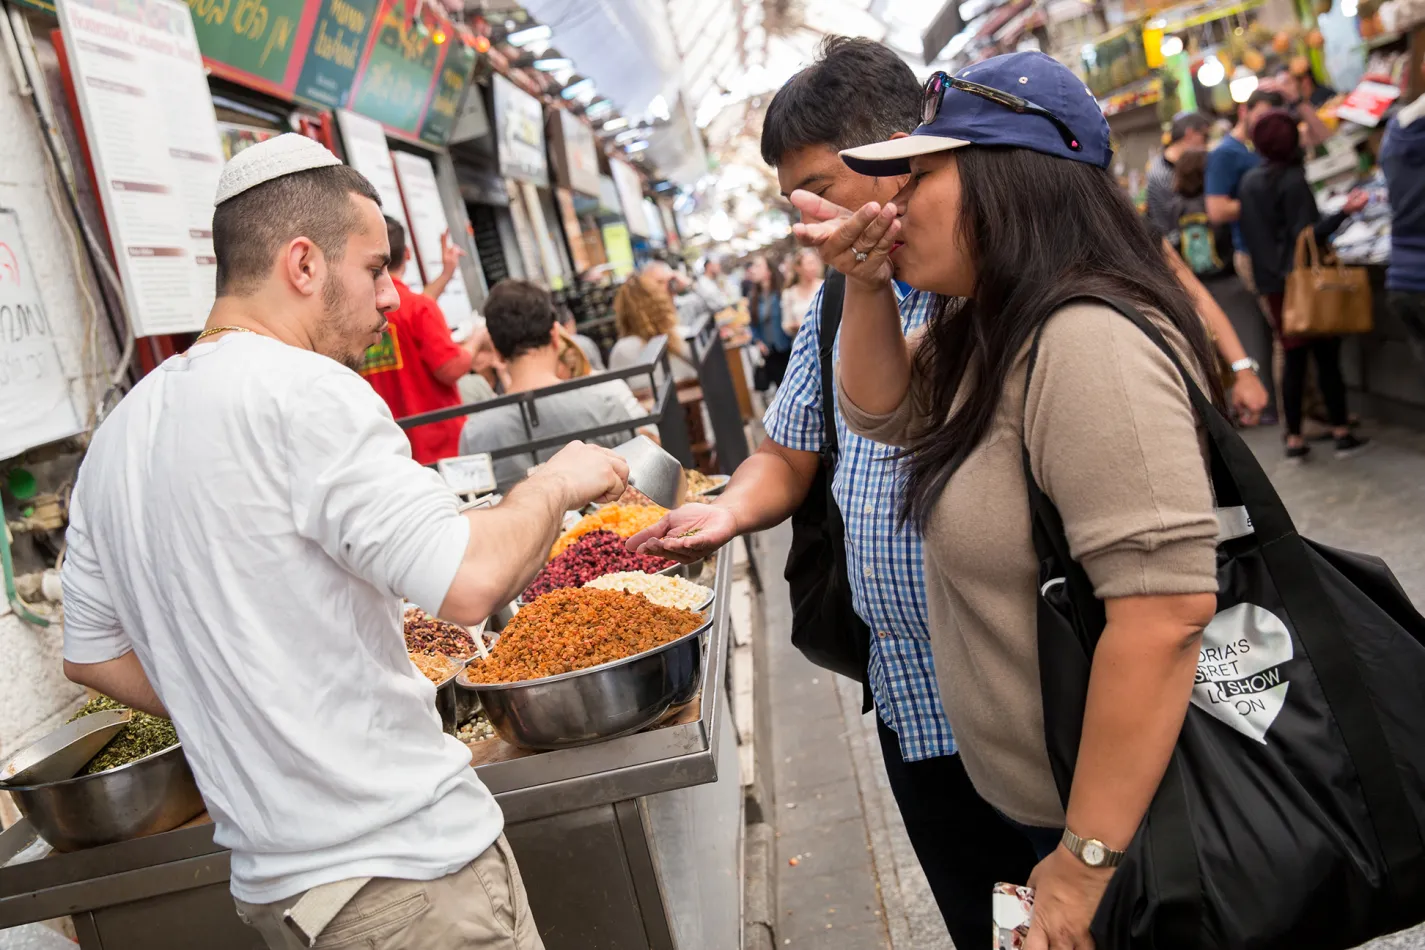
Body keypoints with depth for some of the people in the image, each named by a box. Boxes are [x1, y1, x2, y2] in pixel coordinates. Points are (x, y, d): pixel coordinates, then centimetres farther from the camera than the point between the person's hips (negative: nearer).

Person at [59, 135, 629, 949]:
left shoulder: (120, 435, 8)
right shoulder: (301, 392, -19)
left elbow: (91, 653, 15)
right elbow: (472, 582, -26)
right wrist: (556, 484, -8)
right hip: (399, 869, -8)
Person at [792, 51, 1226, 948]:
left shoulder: (1088, 342, -27)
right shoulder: (993, 326, 4)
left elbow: (1165, 605, -32)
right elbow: (881, 411, 15)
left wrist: (1086, 859, -25)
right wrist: (868, 287, -4)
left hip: (1121, 804, -9)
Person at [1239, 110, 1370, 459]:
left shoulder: (1249, 180, 7)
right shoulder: (1293, 179, -14)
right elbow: (1307, 235, -18)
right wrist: (1343, 212, -26)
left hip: (1272, 282, 6)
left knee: (1294, 358, 10)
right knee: (1326, 355, 1)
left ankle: (1294, 438, 10)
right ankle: (1341, 432, 5)